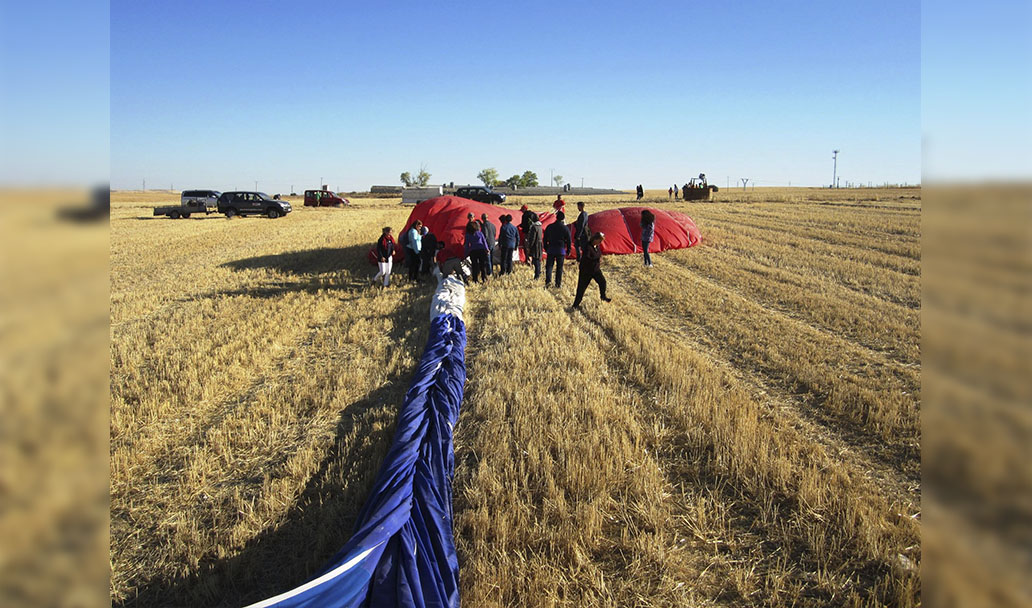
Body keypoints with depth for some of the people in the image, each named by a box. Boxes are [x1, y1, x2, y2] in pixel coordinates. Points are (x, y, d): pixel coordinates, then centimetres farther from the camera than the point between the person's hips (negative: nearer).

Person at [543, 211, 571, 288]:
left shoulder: (549, 227, 4)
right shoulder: (565, 228, -3)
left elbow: (545, 238, 10)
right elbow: (568, 240, 0)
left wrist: (546, 248, 18)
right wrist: (568, 250, 9)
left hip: (551, 249, 2)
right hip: (561, 250, -1)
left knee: (549, 265, 7)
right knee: (559, 267, 5)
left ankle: (548, 280, -11)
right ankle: (558, 284, 5)